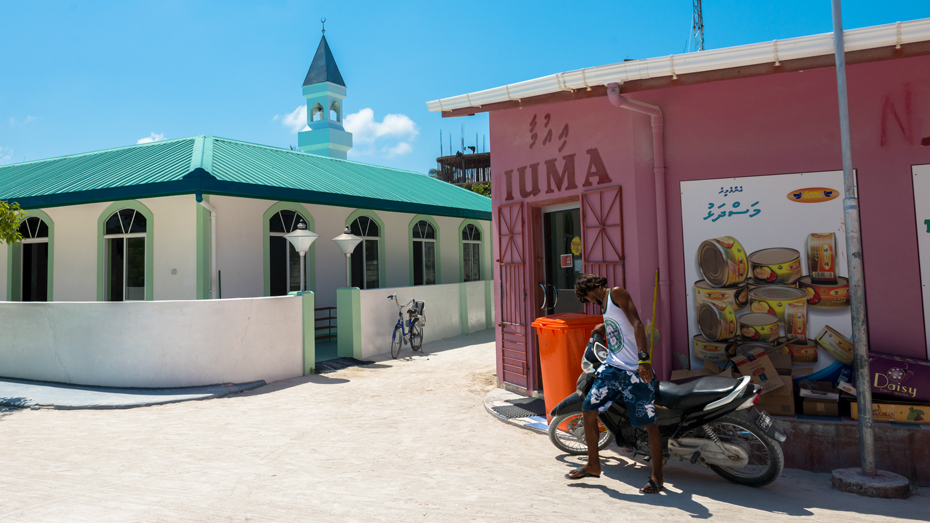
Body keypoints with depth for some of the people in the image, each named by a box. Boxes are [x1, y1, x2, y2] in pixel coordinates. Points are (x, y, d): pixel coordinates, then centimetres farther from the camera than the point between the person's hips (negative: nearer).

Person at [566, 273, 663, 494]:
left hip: (635, 371, -9)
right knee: (589, 411, 7)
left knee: (649, 423, 1)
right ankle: (593, 465, 23)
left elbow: (637, 324, -19)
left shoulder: (617, 293, -7)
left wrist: (644, 359, -28)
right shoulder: (604, 305, 18)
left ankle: (657, 476, 18)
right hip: (611, 368, 9)